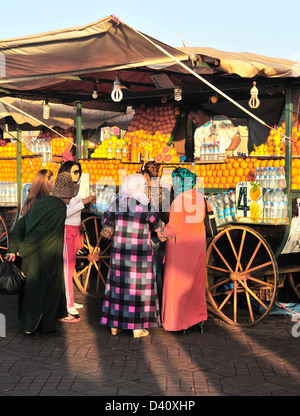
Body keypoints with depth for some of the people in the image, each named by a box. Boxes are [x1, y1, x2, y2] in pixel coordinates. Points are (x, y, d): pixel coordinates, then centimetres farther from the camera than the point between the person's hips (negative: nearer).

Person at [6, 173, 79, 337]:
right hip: (48, 257, -7)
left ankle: (30, 325, 28)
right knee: (47, 289, 6)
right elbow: (42, 232, -22)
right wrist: (22, 250, -12)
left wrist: (13, 249, 3)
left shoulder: (40, 202, 7)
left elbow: (20, 224, 4)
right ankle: (45, 327, 15)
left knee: (32, 288, 17)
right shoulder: (60, 208, -17)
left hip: (31, 256, 7)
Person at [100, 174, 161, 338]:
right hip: (139, 253, -4)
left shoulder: (116, 203, 1)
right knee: (138, 286, 4)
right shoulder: (146, 206, -11)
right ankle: (137, 328, 8)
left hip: (119, 250, 4)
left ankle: (115, 325, 19)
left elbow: (105, 220, 15)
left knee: (118, 283, 12)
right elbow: (157, 226, 2)